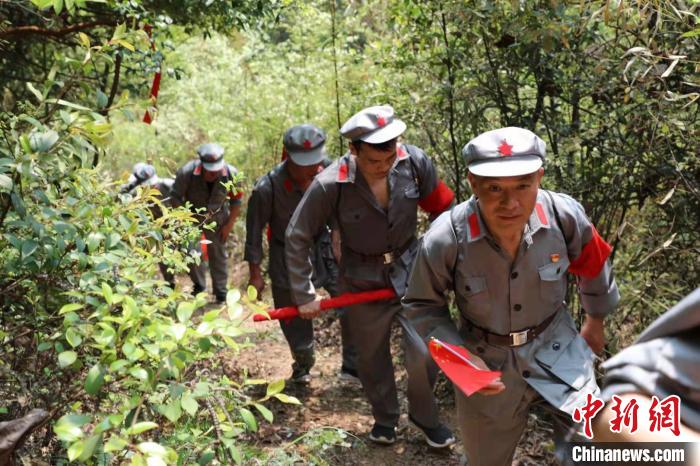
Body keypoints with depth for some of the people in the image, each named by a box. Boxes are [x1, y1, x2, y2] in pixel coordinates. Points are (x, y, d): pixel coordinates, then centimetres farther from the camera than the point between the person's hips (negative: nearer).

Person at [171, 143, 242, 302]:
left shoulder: (231, 174, -24)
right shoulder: (187, 172, -29)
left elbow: (236, 200, -7)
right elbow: (176, 197, -14)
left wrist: (229, 224, -6)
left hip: (217, 217, 1)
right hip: (192, 216, -1)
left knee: (218, 254, 5)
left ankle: (221, 294, 20)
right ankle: (199, 285, 17)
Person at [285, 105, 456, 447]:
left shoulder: (414, 162, -19)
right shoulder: (330, 184, -25)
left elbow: (442, 210, -3)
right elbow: (297, 238, -15)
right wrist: (304, 295, -12)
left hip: (410, 270, 1)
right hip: (363, 281, 0)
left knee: (425, 352, -7)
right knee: (372, 357, 16)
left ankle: (425, 415, 24)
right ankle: (384, 418, 43)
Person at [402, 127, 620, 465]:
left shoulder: (565, 216, -23)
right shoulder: (445, 238, -28)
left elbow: (593, 265, 1)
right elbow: (422, 306, -9)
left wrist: (595, 320, 17)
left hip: (557, 350, 1)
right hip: (486, 361, 0)